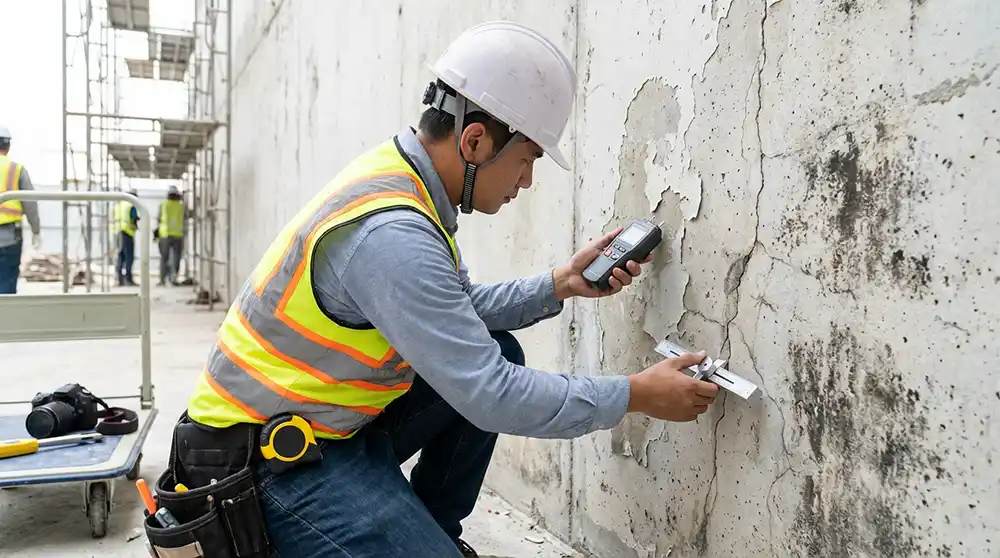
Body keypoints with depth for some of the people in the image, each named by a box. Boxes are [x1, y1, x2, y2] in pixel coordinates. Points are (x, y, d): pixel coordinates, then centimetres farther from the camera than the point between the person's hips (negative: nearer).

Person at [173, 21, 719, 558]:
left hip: (335, 419, 9)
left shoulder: (397, 177, 0)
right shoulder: (390, 233, -28)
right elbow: (490, 399, -27)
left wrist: (561, 283, 2)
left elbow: (458, 309, 12)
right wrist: (636, 394, -17)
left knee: (498, 354, 8)